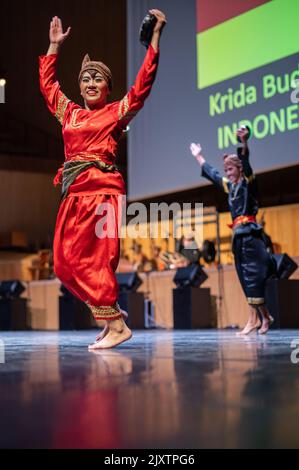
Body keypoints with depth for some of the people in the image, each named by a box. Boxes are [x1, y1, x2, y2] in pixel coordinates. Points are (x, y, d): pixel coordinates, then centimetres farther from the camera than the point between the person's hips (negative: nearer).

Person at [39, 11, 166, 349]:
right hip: (73, 194, 7)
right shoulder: (69, 112, 20)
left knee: (91, 258, -13)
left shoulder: (117, 111, 6)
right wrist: (54, 45, 35)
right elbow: (47, 82, 32)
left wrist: (155, 34, -2)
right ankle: (111, 316, 12)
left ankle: (116, 326, -6)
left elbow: (144, 82, -1)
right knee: (65, 262, 2)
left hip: (101, 191, -6)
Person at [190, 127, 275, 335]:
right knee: (247, 278, 8)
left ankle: (253, 320, -10)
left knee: (252, 276, -10)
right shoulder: (229, 185, 20)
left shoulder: (248, 181, -1)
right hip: (239, 236, 9)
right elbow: (211, 173, 34)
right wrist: (198, 156, 44)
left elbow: (246, 163, -21)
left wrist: (244, 143, -38)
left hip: (249, 234, -9)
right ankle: (265, 316, 15)